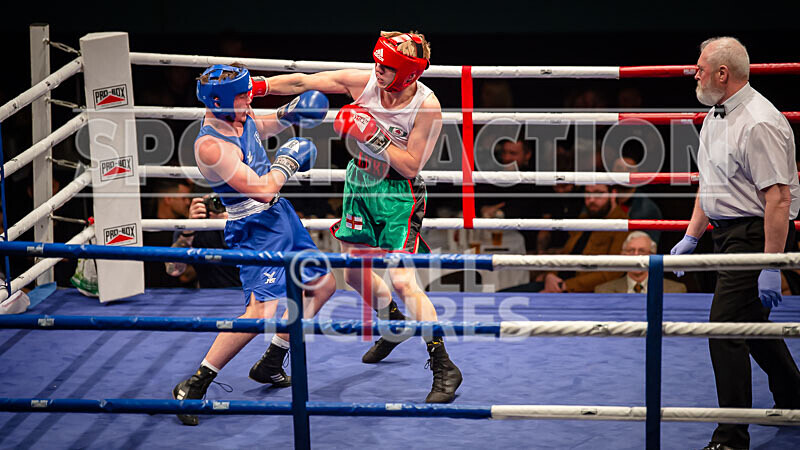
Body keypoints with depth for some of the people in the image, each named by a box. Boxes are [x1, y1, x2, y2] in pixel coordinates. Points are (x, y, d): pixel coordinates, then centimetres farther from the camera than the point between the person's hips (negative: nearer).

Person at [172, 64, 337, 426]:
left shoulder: (240, 118, 1)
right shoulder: (211, 144, -26)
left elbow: (264, 126, 28)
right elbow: (262, 189, -27)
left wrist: (288, 114, 8)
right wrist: (289, 159, -11)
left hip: (281, 214, 10)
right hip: (255, 229, -10)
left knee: (322, 284, 20)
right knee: (262, 310, -24)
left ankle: (270, 365, 28)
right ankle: (194, 386, -13)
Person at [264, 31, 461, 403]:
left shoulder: (427, 107, -22)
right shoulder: (364, 82, -11)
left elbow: (411, 166, -19)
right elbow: (302, 82, -5)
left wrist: (375, 136, -27)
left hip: (398, 193, -6)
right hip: (360, 182, 6)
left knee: (401, 280, -16)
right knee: (354, 274, 15)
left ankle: (444, 368, -8)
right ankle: (395, 325, 44)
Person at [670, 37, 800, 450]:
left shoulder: (759, 123, -21)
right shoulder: (715, 116, 11)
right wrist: (690, 237, 18)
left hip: (755, 236, -10)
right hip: (729, 235, 10)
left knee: (726, 330, -11)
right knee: (751, 323, 21)